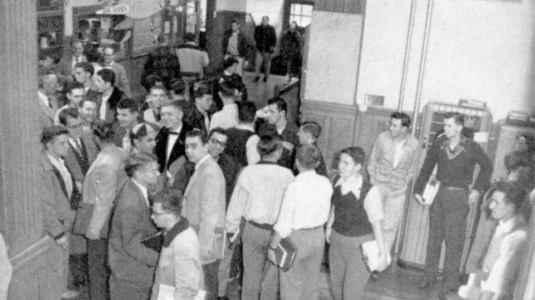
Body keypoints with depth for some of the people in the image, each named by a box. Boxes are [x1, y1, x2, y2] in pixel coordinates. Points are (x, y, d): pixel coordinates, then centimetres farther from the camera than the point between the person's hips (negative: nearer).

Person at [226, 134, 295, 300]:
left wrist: (232, 229, 9)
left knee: (251, 274, 17)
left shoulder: (248, 172, -11)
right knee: (271, 277, 14)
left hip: (253, 229, 1)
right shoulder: (287, 174, -14)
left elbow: (237, 203, -4)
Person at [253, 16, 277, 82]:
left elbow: (274, 38, -1)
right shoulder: (258, 28, 4)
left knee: (267, 63, 7)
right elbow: (256, 37, 12)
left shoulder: (271, 29, -2)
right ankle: (257, 76, 3)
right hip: (260, 49, 1)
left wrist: (273, 46, -12)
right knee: (258, 62, -7)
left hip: (268, 49, -1)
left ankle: (266, 76, 19)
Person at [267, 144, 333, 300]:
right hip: (318, 236, 5)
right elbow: (325, 214, 2)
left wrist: (272, 247, -8)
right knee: (311, 283, 23)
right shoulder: (325, 183, -10)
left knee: (291, 286, 14)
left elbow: (283, 226, -20)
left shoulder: (294, 188, -26)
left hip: (296, 239, -5)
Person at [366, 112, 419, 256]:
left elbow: (412, 168, 5)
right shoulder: (383, 138, -11)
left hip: (397, 191, 0)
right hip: (378, 186, 0)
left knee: (390, 227, 4)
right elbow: (372, 161, 1)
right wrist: (373, 182, -1)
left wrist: (404, 184, 1)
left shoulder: (413, 144, -10)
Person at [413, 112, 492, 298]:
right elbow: (427, 168, 6)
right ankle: (429, 276, 22)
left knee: (453, 240, -1)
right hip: (440, 193, 3)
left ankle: (450, 282, 10)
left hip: (459, 196, -3)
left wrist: (478, 189, 0)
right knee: (434, 236, 10)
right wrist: (418, 190, 2)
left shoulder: (471, 148, -10)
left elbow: (487, 166, 6)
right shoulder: (439, 143, -4)